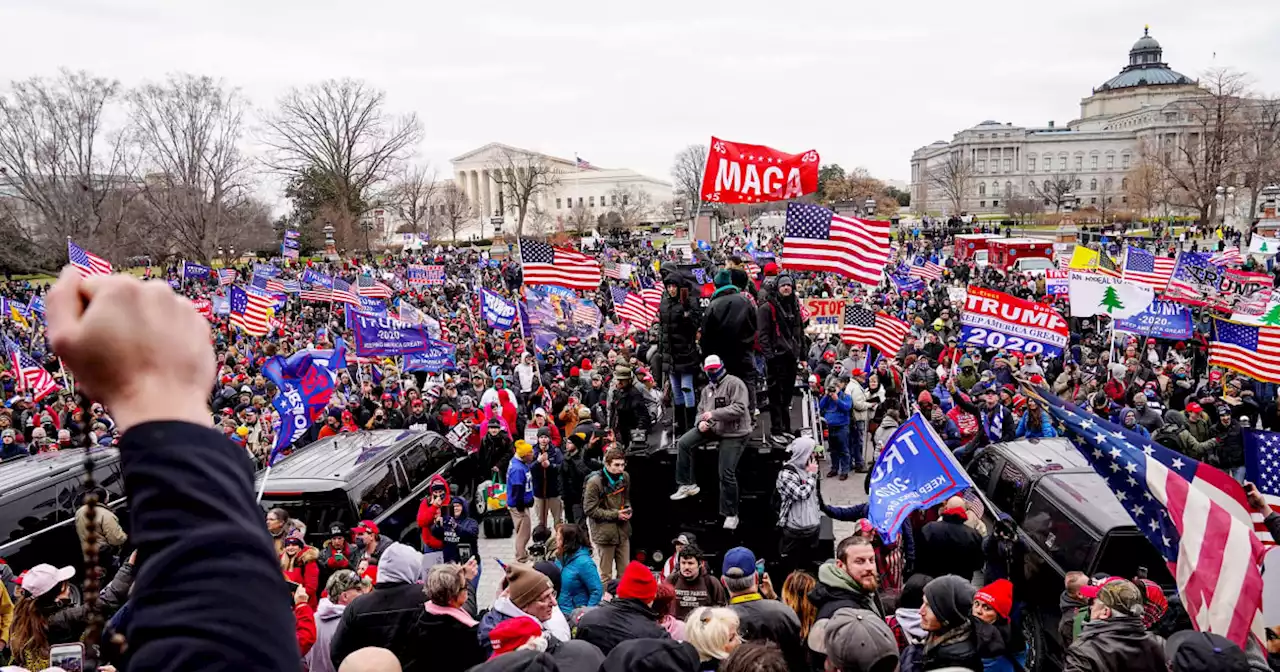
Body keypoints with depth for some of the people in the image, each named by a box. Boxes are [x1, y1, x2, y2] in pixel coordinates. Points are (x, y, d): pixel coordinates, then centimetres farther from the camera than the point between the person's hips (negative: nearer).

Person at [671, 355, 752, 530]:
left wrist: (714, 414, -28)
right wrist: (701, 421, -8)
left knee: (727, 474, -6)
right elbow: (701, 410, 17)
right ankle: (688, 485, 4)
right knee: (683, 444, -5)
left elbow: (740, 408, -25)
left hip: (734, 433, -8)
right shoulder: (707, 389, 12)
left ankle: (731, 514, 12)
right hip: (713, 427, 8)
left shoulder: (734, 383, -14)